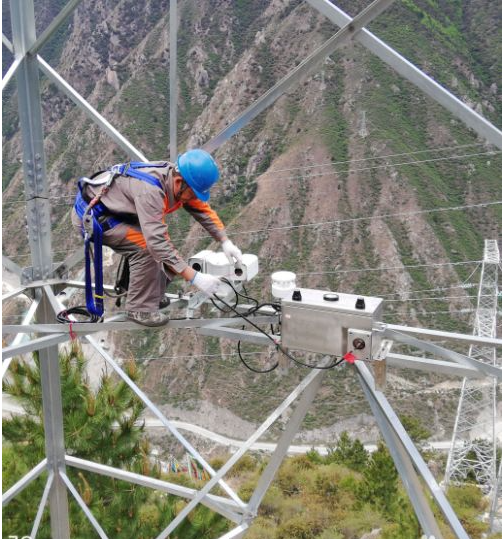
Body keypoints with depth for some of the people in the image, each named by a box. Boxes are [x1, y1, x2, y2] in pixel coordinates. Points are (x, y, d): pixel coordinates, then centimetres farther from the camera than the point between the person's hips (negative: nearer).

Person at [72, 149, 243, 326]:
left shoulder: (177, 178, -11)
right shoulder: (150, 191, -37)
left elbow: (204, 211, 2)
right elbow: (156, 242, -40)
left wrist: (225, 242, -8)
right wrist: (194, 277, -40)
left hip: (112, 208, 9)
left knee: (160, 241, 6)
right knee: (146, 248, -20)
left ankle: (152, 294, 20)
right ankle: (140, 308, -5)